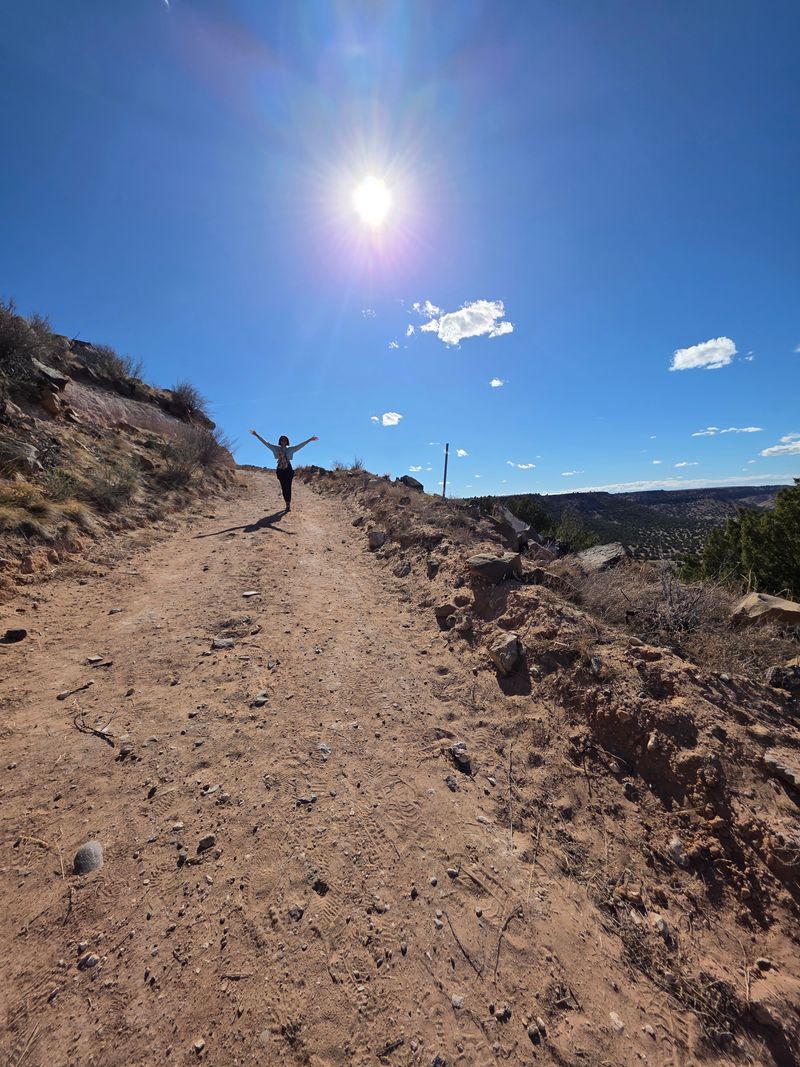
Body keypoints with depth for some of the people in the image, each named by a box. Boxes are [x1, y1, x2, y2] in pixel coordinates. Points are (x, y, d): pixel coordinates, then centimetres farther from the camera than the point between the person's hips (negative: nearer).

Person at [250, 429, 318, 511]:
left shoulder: (290, 449, 2)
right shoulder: (276, 448, 3)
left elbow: (301, 445, -1)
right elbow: (266, 443, 5)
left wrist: (310, 440, -6)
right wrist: (256, 435, 3)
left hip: (288, 470, -1)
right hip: (280, 470, 1)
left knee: (288, 487, -3)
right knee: (283, 487, 4)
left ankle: (288, 504, 1)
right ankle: (288, 504, 14)